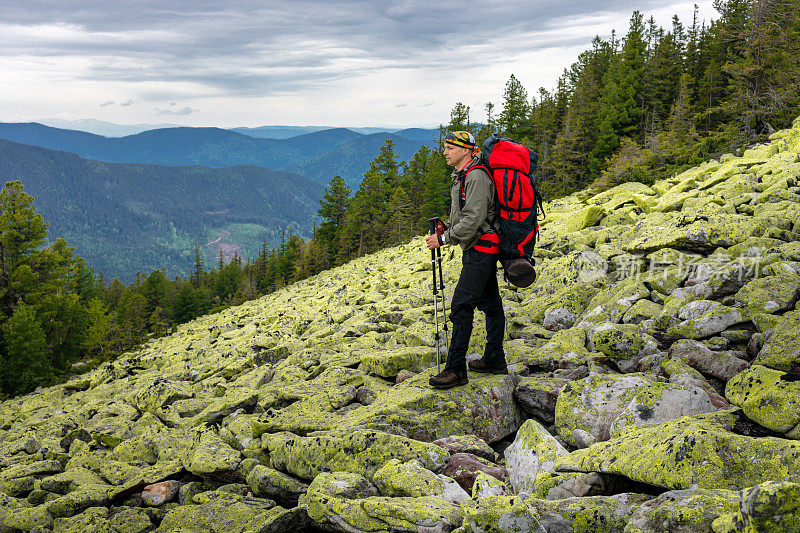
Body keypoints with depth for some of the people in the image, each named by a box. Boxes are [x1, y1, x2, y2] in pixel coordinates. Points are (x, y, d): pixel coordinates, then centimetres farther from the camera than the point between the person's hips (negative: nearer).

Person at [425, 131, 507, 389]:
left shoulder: (476, 177, -17)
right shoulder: (460, 176, 16)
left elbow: (473, 220, -23)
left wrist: (444, 238, -18)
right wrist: (446, 229, 8)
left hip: (480, 249, -11)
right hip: (475, 249, 11)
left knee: (461, 306, -15)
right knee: (490, 304, 16)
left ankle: (456, 369, -15)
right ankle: (495, 360, 25)